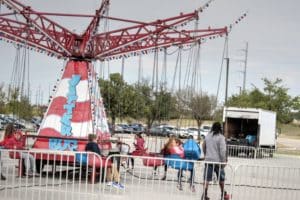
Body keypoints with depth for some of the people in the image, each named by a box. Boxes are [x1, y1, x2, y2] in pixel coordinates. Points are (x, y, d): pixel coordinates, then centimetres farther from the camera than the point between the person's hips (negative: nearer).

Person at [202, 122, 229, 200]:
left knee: (206, 178, 3)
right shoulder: (221, 137, -10)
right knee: (221, 178, 13)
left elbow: (204, 147, 17)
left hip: (208, 160, 3)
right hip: (217, 161, -3)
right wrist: (223, 161, -10)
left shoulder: (207, 136, 7)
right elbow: (222, 150, -15)